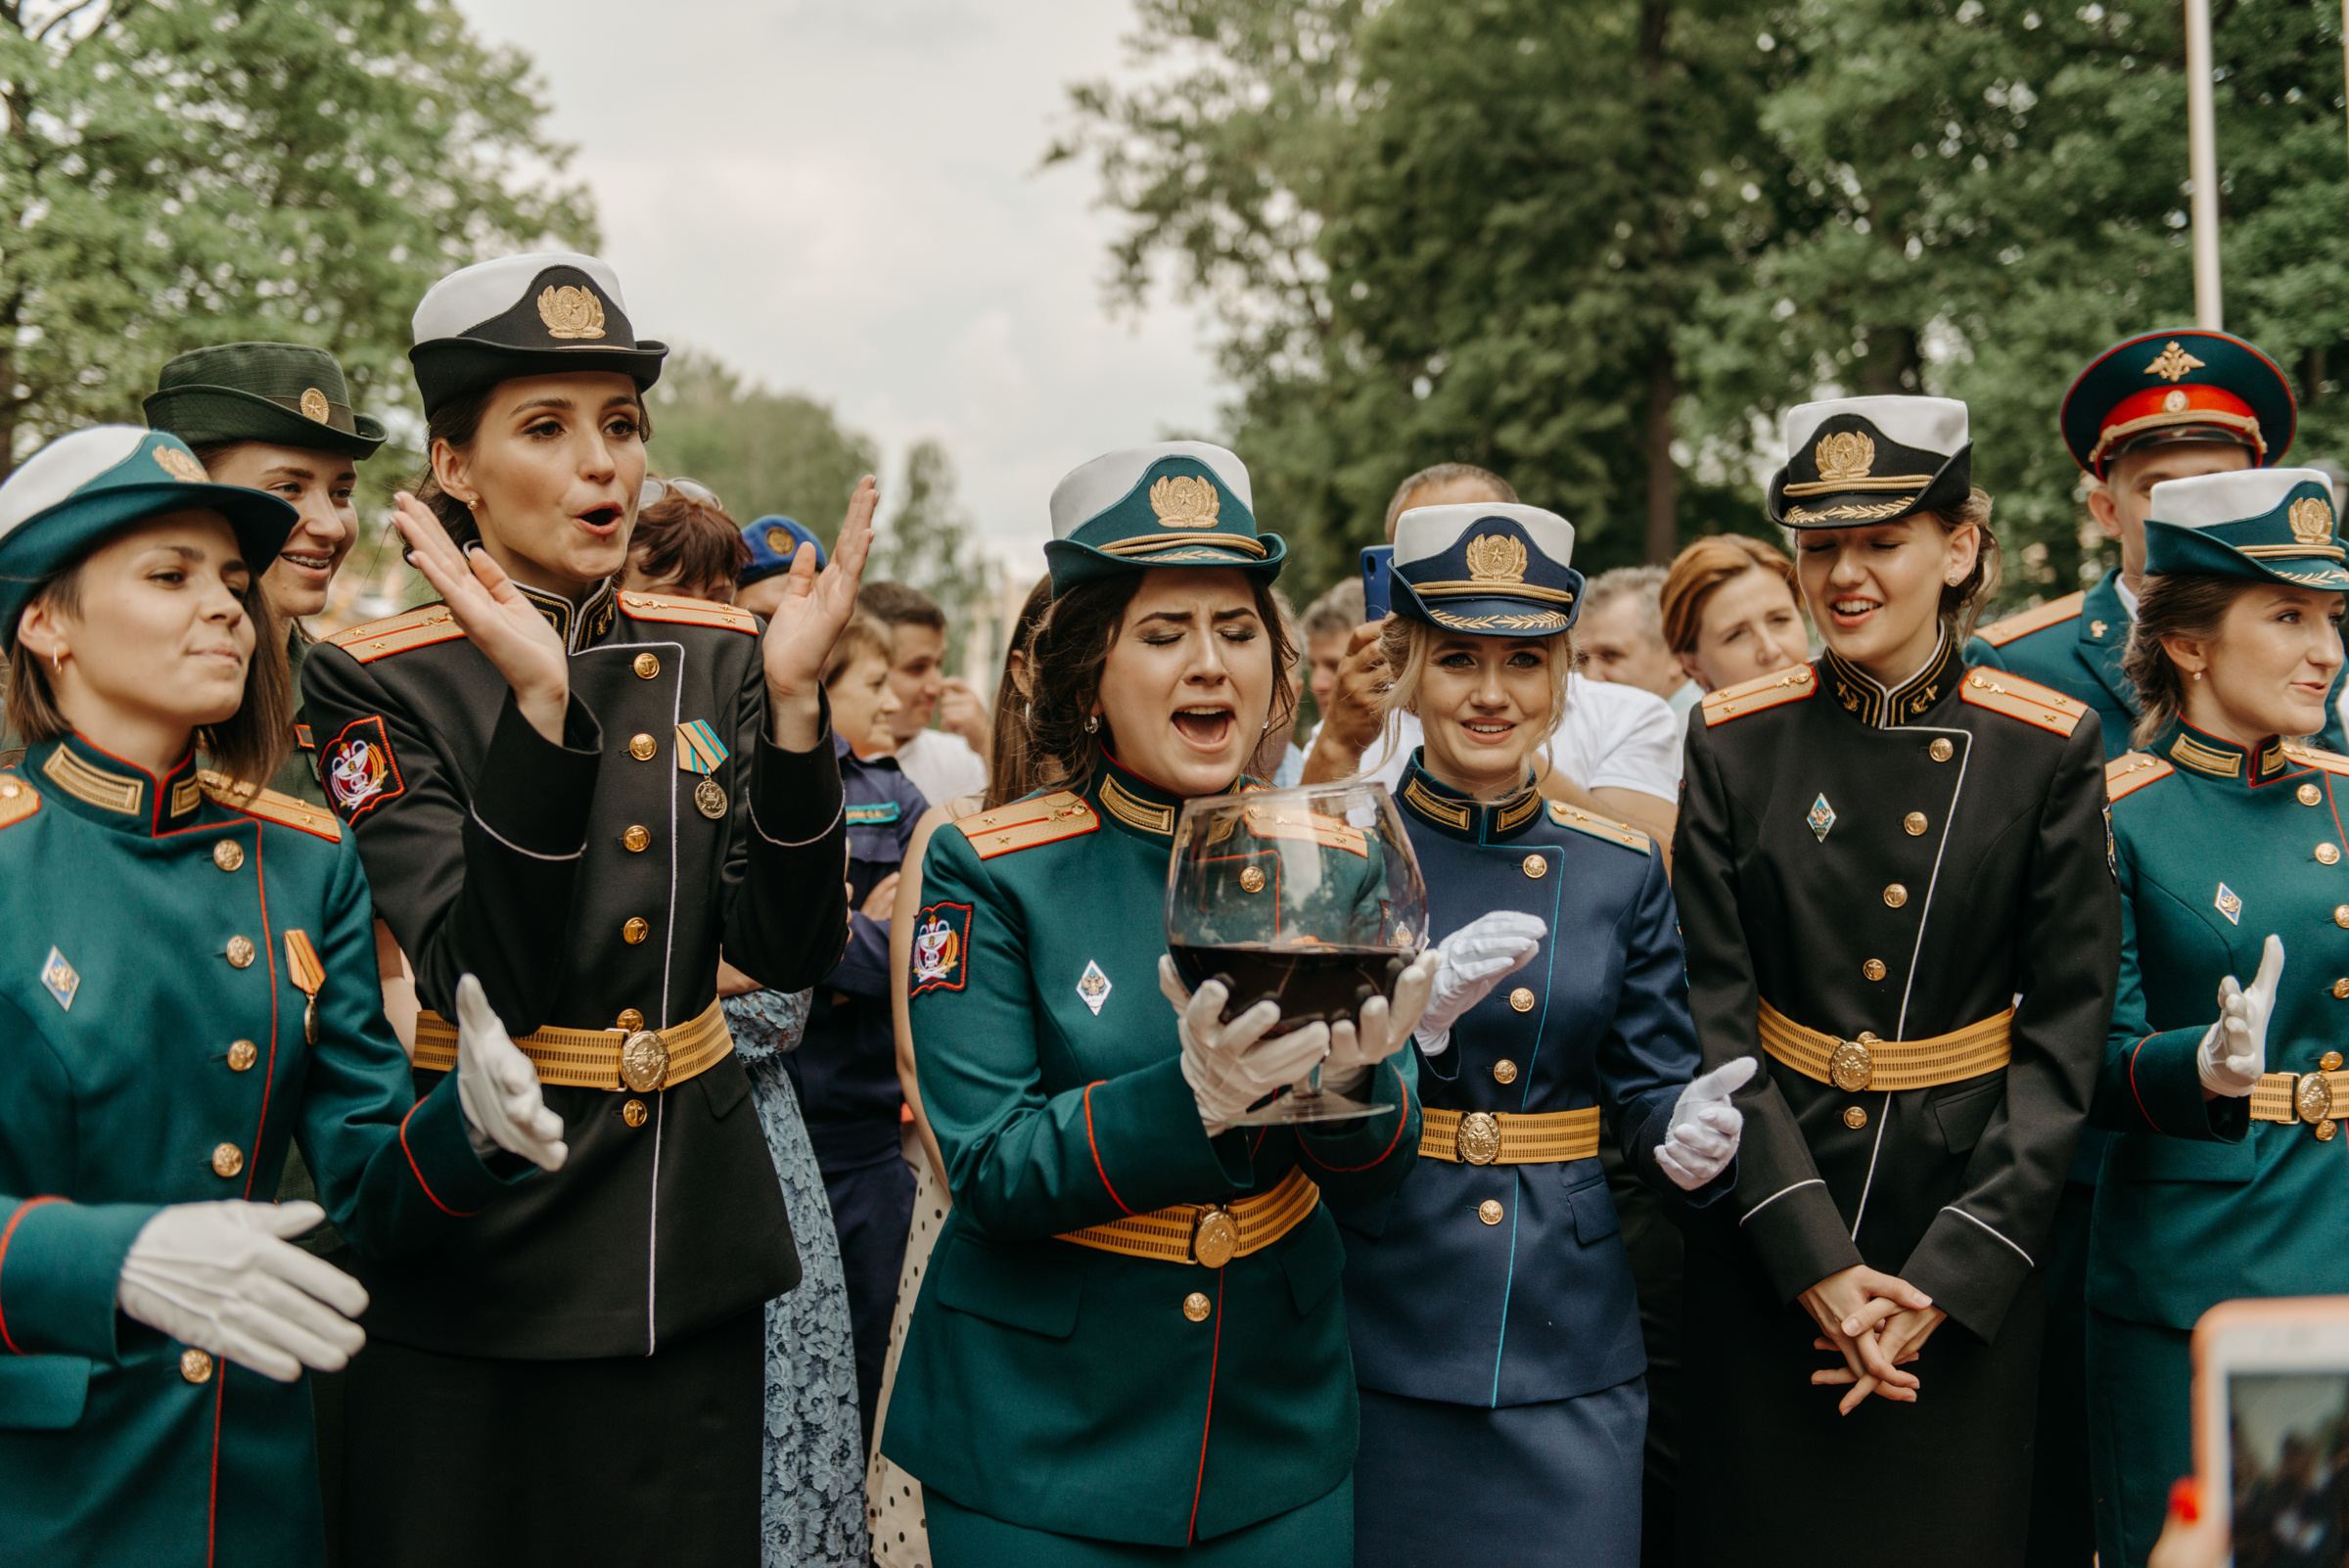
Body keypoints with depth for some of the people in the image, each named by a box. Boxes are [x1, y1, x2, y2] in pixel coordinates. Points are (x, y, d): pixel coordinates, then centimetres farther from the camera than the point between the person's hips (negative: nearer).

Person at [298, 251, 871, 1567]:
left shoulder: (715, 654, 2)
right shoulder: (379, 682, -9)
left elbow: (793, 953, -8)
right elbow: (492, 983, -20)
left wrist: (793, 694, -19)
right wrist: (540, 705, -30)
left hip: (689, 1257, 4)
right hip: (468, 1263, -3)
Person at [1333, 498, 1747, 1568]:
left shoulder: (1622, 870, 5)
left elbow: (1649, 1089, 7)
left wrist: (1685, 1137, -16)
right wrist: (1415, 1017, -27)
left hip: (1572, 1354, 2)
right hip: (1376, 1348, -2)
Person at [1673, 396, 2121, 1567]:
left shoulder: (2049, 747, -5)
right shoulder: (1734, 741, -3)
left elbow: (2066, 1032, -6)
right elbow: (1715, 1018, -6)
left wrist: (1951, 1272, -12)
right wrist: (1816, 1261, -13)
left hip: (1970, 1230, 0)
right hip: (1767, 1226, 1)